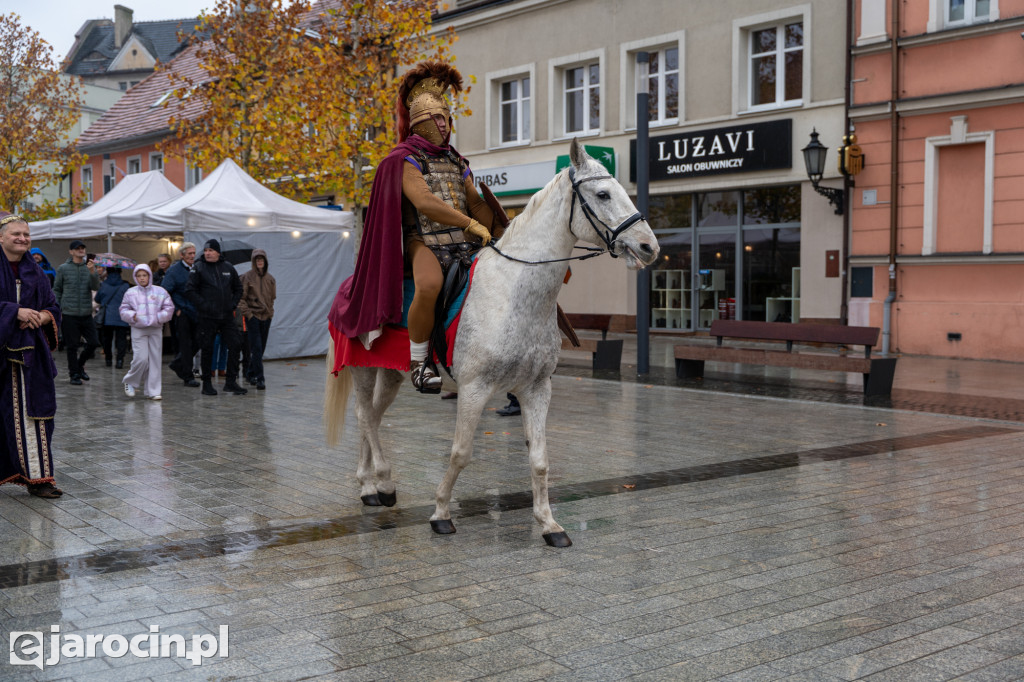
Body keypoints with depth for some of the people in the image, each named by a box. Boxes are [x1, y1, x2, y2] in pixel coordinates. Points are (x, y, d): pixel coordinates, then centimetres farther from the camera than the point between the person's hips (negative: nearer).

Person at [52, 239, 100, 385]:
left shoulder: (90, 267, 7)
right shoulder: (63, 268, 2)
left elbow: (95, 287, -6)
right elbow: (56, 290, 6)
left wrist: (93, 272, -23)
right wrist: (57, 309, -2)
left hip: (86, 314, 3)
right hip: (69, 314, -2)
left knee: (93, 342, 0)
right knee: (72, 346, 1)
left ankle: (79, 365, 23)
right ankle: (74, 374, 13)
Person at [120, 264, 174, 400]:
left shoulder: (160, 292, 5)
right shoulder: (131, 293, 6)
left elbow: (169, 308, 5)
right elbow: (123, 310, 9)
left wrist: (159, 317, -10)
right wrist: (132, 316, -10)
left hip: (156, 329, 1)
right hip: (138, 329, -1)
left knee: (155, 359, 1)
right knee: (141, 358, -12)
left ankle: (152, 391, 8)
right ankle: (130, 382, 14)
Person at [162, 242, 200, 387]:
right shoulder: (173, 271, -6)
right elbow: (164, 292, -8)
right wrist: (175, 309, -11)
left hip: (195, 312, 5)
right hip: (182, 313, -5)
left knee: (197, 342, 6)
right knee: (186, 344, -1)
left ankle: (177, 364, 29)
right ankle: (188, 377, 7)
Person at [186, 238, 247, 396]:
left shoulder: (228, 268, 9)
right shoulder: (198, 268, -2)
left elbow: (238, 288, 19)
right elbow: (189, 290, -7)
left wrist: (233, 304, 6)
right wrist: (203, 305, -14)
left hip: (227, 316, 4)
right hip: (207, 317, -3)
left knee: (235, 345, -1)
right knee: (207, 349, 2)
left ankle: (231, 382, 8)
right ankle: (207, 383, 12)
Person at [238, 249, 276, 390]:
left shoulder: (270, 279, 9)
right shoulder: (247, 277, -4)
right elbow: (241, 297, -5)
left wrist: (270, 312, 11)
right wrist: (247, 313, -11)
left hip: (266, 316, 5)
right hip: (252, 316, -5)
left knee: (261, 348, 9)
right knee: (256, 348, -11)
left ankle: (251, 374, 26)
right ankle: (260, 378, -12)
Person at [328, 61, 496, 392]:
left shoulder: (456, 161, 22)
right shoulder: (406, 160, -2)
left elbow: (477, 204, 17)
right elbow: (425, 204, -18)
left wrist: (502, 231, -1)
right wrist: (472, 225, -23)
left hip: (460, 245, 8)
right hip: (422, 241, -8)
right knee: (430, 284, -38)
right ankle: (417, 361, -20)